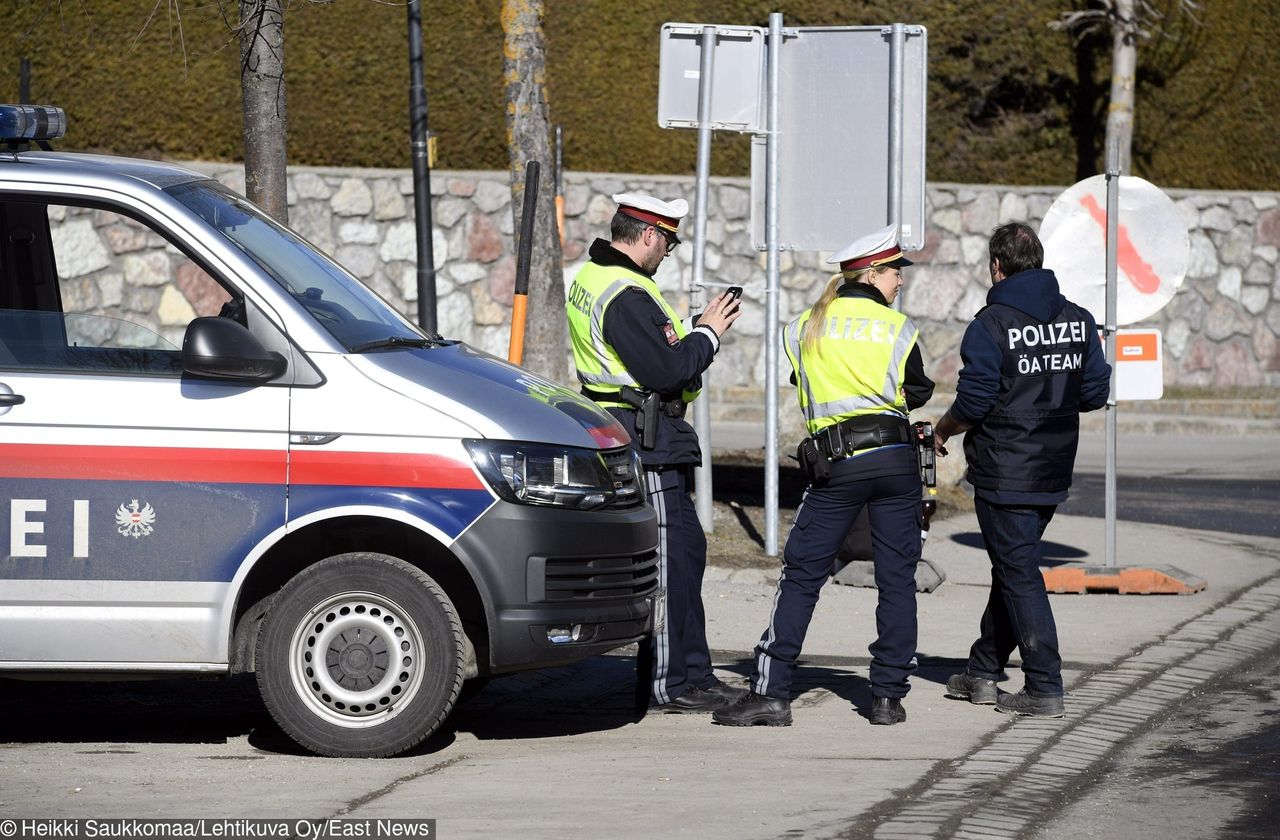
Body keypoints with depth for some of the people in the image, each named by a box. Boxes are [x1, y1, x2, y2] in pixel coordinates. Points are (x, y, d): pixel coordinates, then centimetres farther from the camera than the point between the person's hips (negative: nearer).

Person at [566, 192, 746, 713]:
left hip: (619, 433, 11)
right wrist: (708, 334, -9)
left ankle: (692, 675, 17)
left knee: (686, 550, 14)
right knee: (670, 558, -7)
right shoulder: (627, 296, -20)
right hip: (647, 441, -11)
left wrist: (700, 329, 10)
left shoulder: (590, 278, 14)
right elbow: (668, 371, -22)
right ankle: (672, 685, -5)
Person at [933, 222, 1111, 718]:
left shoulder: (991, 325, -15)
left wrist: (942, 430, 4)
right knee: (1013, 565, 18)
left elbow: (973, 403, -16)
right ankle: (983, 672, 28)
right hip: (1054, 472, 7)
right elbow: (1095, 393, 7)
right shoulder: (1078, 320, 4)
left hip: (1004, 473, -7)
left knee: (1019, 573, -2)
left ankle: (1044, 689, -4)